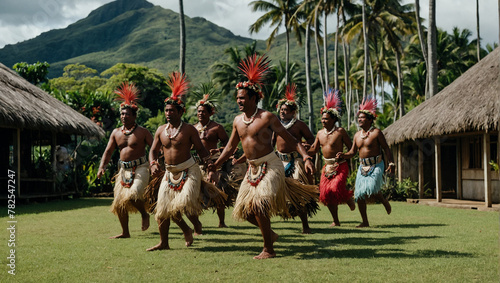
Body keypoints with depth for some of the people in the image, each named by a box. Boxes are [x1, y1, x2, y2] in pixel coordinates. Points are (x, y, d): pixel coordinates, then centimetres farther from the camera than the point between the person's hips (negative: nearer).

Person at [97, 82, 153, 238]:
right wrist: (102, 167, -6)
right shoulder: (116, 133, 10)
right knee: (119, 202, 6)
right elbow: (108, 151, 9)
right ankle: (125, 232, 19)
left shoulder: (142, 132, -4)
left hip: (140, 169, -6)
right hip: (124, 170, 6)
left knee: (132, 195, -27)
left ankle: (145, 214, 4)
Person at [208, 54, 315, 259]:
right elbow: (230, 147, 19)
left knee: (258, 205, -20)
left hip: (270, 166, -7)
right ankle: (270, 233, 31)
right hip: (252, 169, 7)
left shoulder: (267, 117, -10)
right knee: (244, 209, 7)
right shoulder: (238, 121, 8)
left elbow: (290, 139, -9)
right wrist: (216, 164, 8)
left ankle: (268, 249, -7)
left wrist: (306, 157, -21)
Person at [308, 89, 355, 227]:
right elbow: (314, 150, 15)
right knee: (325, 193, 1)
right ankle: (336, 221, 17)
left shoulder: (340, 131, -7)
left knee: (336, 188, -24)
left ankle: (348, 198, 13)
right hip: (327, 166, 6)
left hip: (340, 166, -6)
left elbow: (351, 147, -2)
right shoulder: (320, 133, 9)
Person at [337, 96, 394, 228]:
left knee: (371, 189, -24)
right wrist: (343, 155, -5)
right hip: (362, 166, 6)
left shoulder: (376, 132, -6)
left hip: (376, 165, -6)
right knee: (359, 194, 0)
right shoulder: (357, 135, 11)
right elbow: (352, 152, 15)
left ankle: (384, 201, 11)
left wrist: (391, 163, -13)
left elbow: (386, 149, -5)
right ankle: (365, 222, 10)